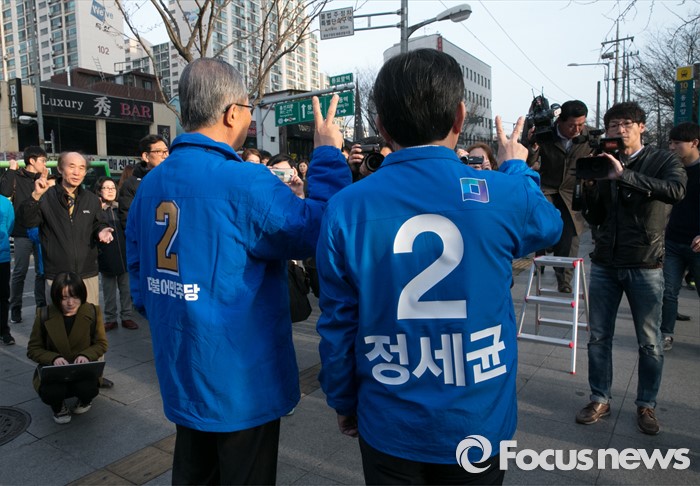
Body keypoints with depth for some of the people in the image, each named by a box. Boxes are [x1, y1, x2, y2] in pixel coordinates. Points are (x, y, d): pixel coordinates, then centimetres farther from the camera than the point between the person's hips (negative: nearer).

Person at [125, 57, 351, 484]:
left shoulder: (151, 185, 2)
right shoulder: (244, 183, -23)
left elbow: (138, 275, 9)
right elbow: (318, 234, -19)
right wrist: (328, 156, -10)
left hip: (182, 376, 7)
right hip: (241, 380, -7)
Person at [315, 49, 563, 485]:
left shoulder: (346, 207, -15)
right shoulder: (505, 195, -15)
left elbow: (337, 323, -7)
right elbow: (549, 225, 9)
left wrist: (344, 401, 10)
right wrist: (518, 167, 26)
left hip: (389, 427, 0)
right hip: (480, 424, 1)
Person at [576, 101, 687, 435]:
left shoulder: (663, 161, 0)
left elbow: (676, 191, -23)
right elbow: (594, 219, 6)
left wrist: (623, 175, -29)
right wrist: (589, 186, -10)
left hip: (645, 265, -3)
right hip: (605, 264, 3)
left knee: (649, 342, 7)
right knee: (598, 337, 8)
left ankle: (646, 404, 24)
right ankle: (600, 399, 22)